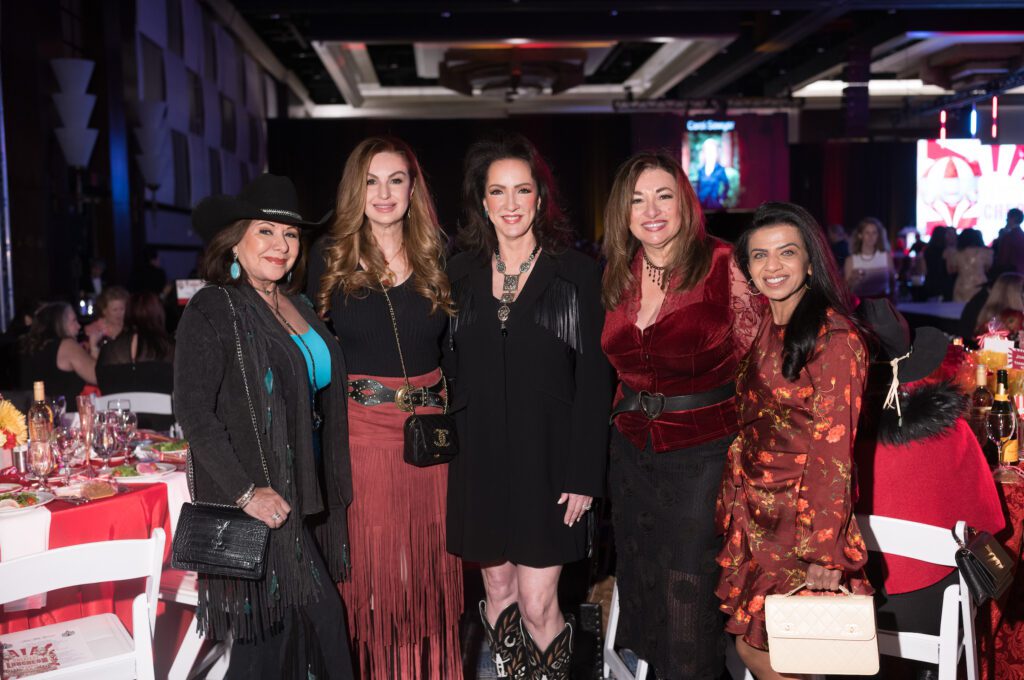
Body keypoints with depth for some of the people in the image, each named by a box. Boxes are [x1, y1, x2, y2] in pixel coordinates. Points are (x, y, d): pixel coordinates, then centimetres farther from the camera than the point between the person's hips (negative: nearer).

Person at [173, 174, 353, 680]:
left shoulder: (298, 306, 11)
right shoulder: (212, 310, -10)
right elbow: (192, 410, -16)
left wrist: (332, 485, 8)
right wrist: (245, 491, -21)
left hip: (306, 493, 6)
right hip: (260, 500, -6)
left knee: (289, 620, 12)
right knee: (318, 614, -3)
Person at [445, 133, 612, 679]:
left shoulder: (576, 273, -3)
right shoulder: (461, 274, 7)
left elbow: (593, 379, -5)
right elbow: (448, 369, 9)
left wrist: (584, 475, -10)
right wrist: (447, 450, 2)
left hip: (546, 458, -3)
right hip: (479, 458, 3)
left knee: (537, 605, -2)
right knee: (498, 592, 13)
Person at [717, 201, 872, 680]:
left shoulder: (833, 338, -15)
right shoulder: (763, 329, 9)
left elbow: (834, 451, -18)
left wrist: (823, 552, -20)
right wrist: (733, 506, 7)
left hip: (802, 519, -7)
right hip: (754, 515, 7)